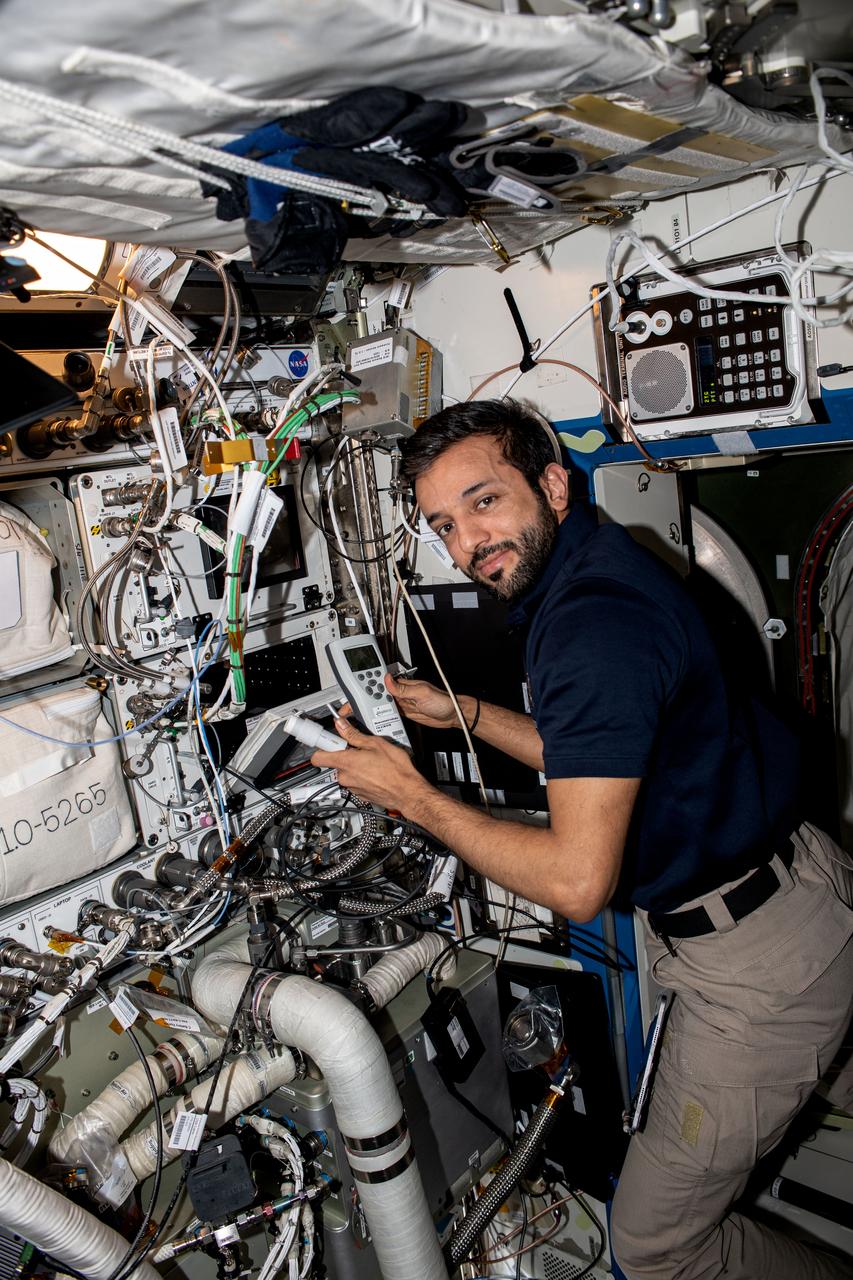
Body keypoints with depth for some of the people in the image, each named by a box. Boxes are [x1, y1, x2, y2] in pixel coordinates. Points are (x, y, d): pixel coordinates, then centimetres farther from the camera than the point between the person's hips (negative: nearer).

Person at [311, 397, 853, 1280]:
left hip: (762, 958, -9)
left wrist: (414, 797, -18)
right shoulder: (584, 573, 5)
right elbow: (595, 763, 15)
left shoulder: (596, 621, -28)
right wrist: (464, 712, 10)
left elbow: (576, 882, -29)